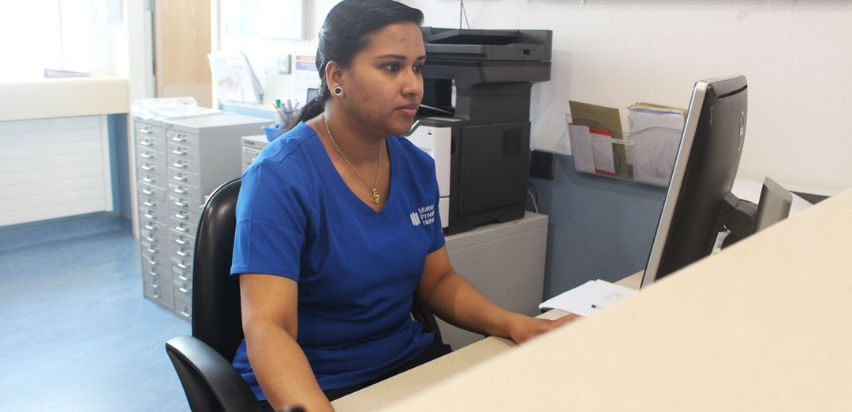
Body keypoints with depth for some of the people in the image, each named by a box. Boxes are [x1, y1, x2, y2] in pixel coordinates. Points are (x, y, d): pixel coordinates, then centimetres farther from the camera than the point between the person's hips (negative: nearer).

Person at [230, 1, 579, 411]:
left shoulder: (417, 167, 2)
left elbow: (437, 280, 8)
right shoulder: (279, 177, -18)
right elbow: (266, 327, -26)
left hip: (410, 361, 5)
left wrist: (512, 323, -9)